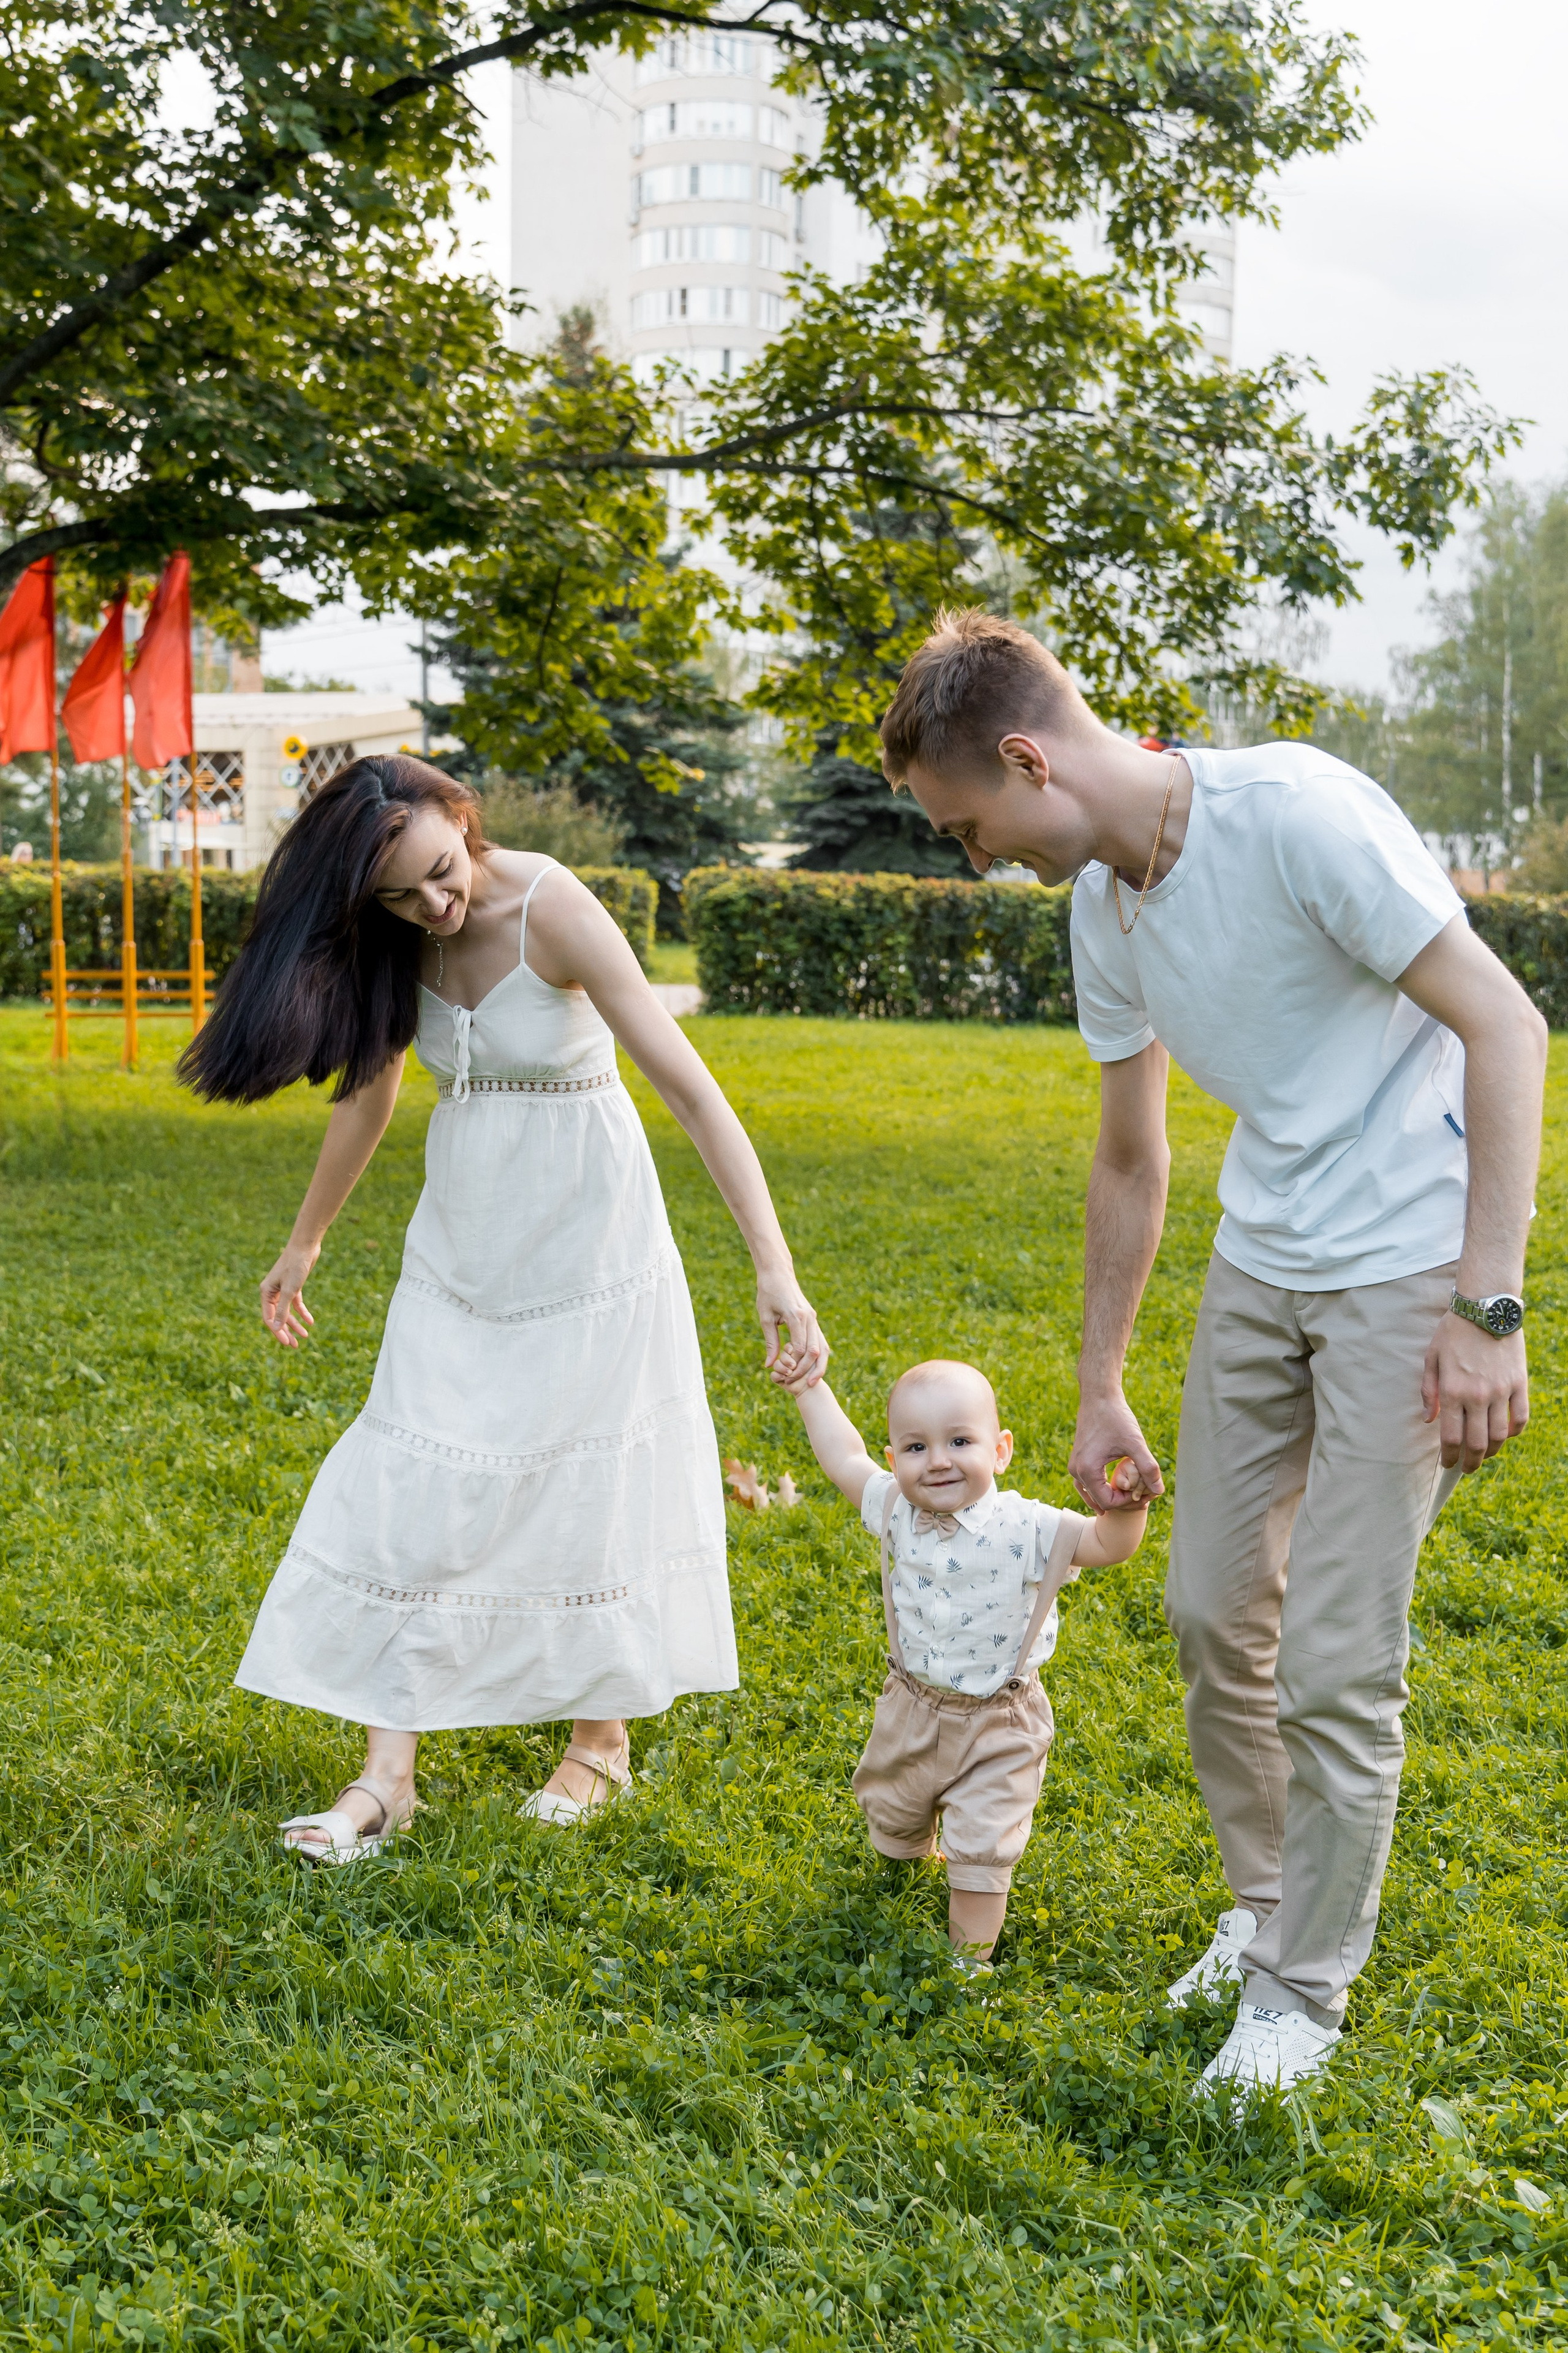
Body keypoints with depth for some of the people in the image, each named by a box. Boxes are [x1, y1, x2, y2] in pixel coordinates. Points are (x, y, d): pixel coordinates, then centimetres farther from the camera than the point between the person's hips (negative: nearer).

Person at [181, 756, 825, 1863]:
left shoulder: (553, 911, -23)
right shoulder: (397, 940, -6)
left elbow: (691, 1086, -27)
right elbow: (372, 1088, 11)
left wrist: (776, 1270, -33)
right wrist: (305, 1243, 21)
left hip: (584, 1231, -5)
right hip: (464, 1235, 5)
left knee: (593, 1480, 5)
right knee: (418, 1488, 1)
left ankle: (602, 1742, 24)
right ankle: (389, 1775, 7)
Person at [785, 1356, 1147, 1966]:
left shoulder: (1023, 1530, -24)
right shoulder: (896, 1511, -12)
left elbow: (1107, 1544, -26)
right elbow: (846, 1459, 4)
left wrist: (1128, 1504, -46)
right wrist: (810, 1389, 8)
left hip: (995, 1728, -5)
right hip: (912, 1710, 5)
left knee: (981, 1851, -1)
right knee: (889, 1810, 27)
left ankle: (969, 1956, 19)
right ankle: (908, 1866, 59)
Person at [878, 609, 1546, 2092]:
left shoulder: (1297, 813, -21)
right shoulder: (1102, 907, 3)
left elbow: (1506, 1031, -20)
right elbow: (1129, 1162, 14)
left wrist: (1485, 1310, -22)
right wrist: (1098, 1395, 18)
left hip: (1411, 1262, -7)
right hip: (1261, 1260, 7)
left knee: (1334, 1660, -5)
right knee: (1212, 1611, 12)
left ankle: (1306, 1991, 15)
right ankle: (1262, 1903, 35)